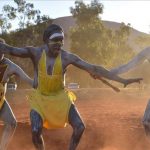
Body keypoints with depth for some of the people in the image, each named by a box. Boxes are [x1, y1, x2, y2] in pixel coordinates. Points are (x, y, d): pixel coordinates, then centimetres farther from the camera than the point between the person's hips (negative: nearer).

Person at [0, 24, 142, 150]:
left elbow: (94, 68, -17)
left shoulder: (67, 57, -17)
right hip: (40, 98, -1)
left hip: (60, 97, 2)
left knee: (80, 127, -10)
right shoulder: (35, 52, -18)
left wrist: (122, 80, -19)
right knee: (36, 132, -20)